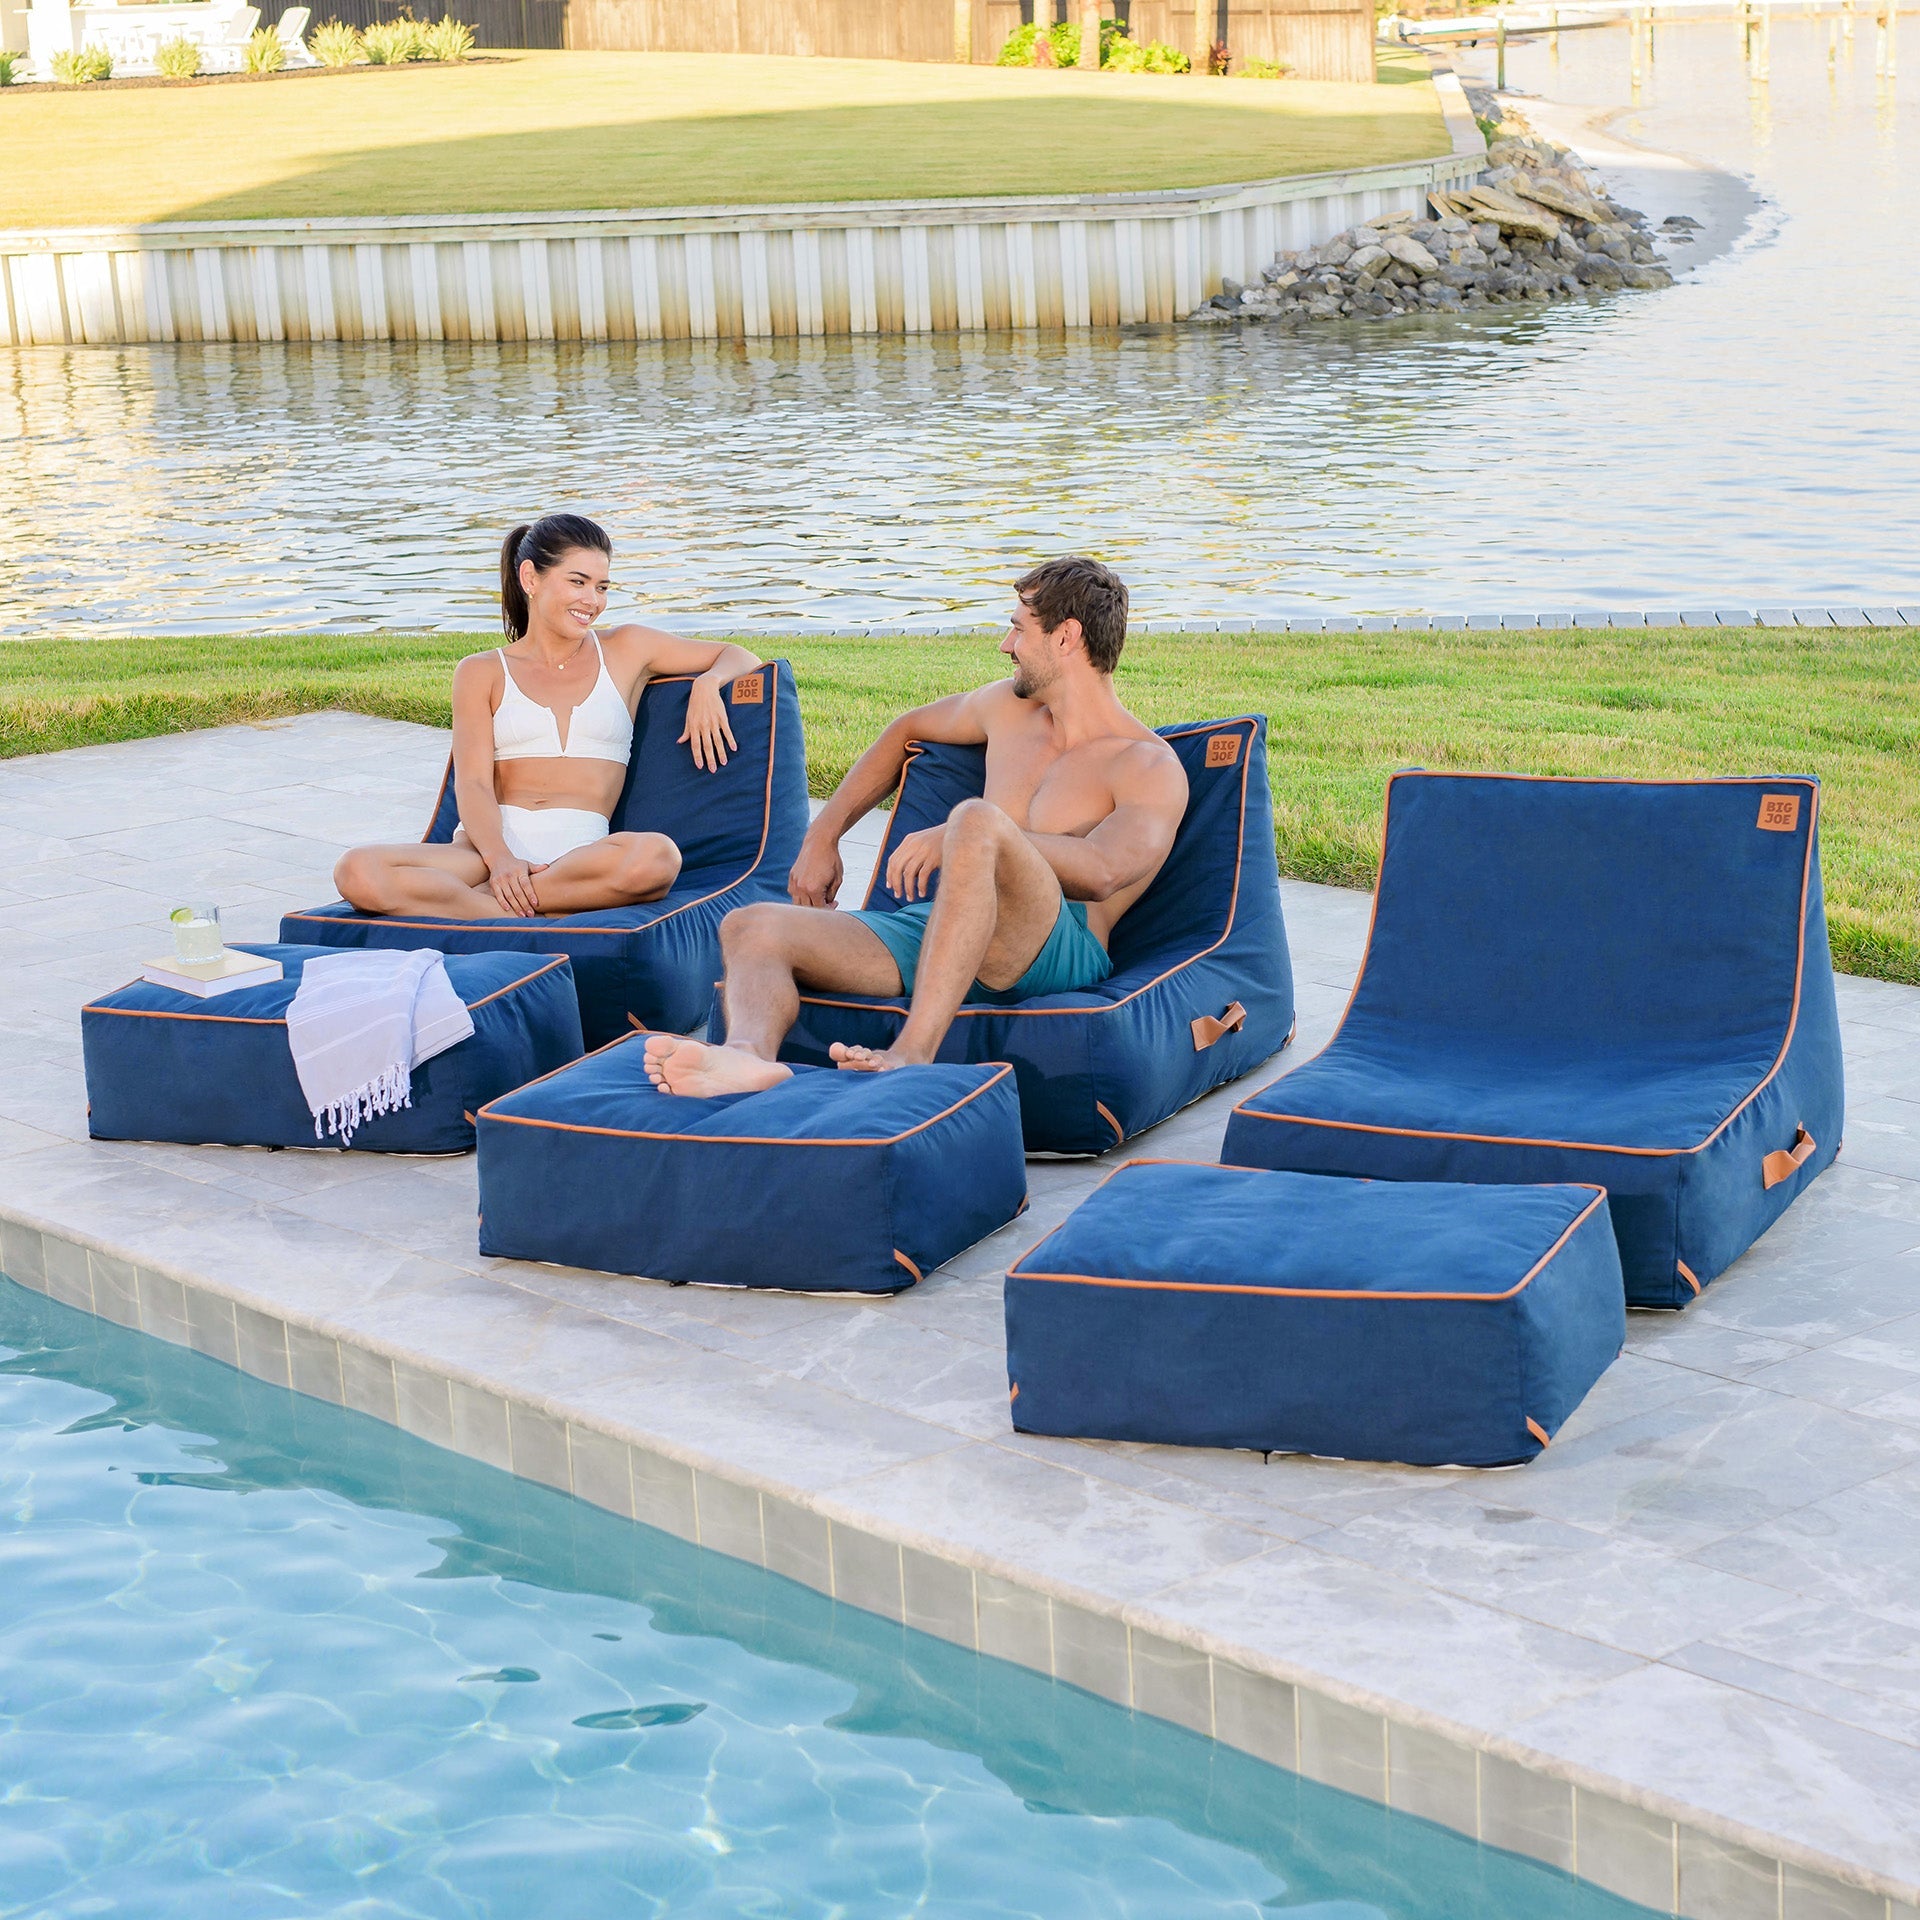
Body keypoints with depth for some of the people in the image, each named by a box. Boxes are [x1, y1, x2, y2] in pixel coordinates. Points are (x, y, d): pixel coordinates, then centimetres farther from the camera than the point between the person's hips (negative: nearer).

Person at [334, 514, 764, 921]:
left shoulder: (626, 651, 20)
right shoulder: (482, 672, 15)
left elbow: (738, 657, 28)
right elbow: (472, 783, 2)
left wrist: (707, 683, 2)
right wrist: (499, 858, -20)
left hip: (580, 848, 1)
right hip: (493, 841, 0)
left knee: (656, 857, -39)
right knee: (357, 872, -30)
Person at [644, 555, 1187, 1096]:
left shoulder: (1151, 766, 1)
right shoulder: (1010, 707, 24)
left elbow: (1102, 872, -19)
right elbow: (906, 730, 40)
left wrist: (959, 837, -29)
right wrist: (822, 837, 29)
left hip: (1059, 950, -7)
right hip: (932, 930, 7)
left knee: (976, 819, -36)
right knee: (749, 927, -14)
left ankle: (912, 1051, -48)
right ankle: (749, 1056, -50)